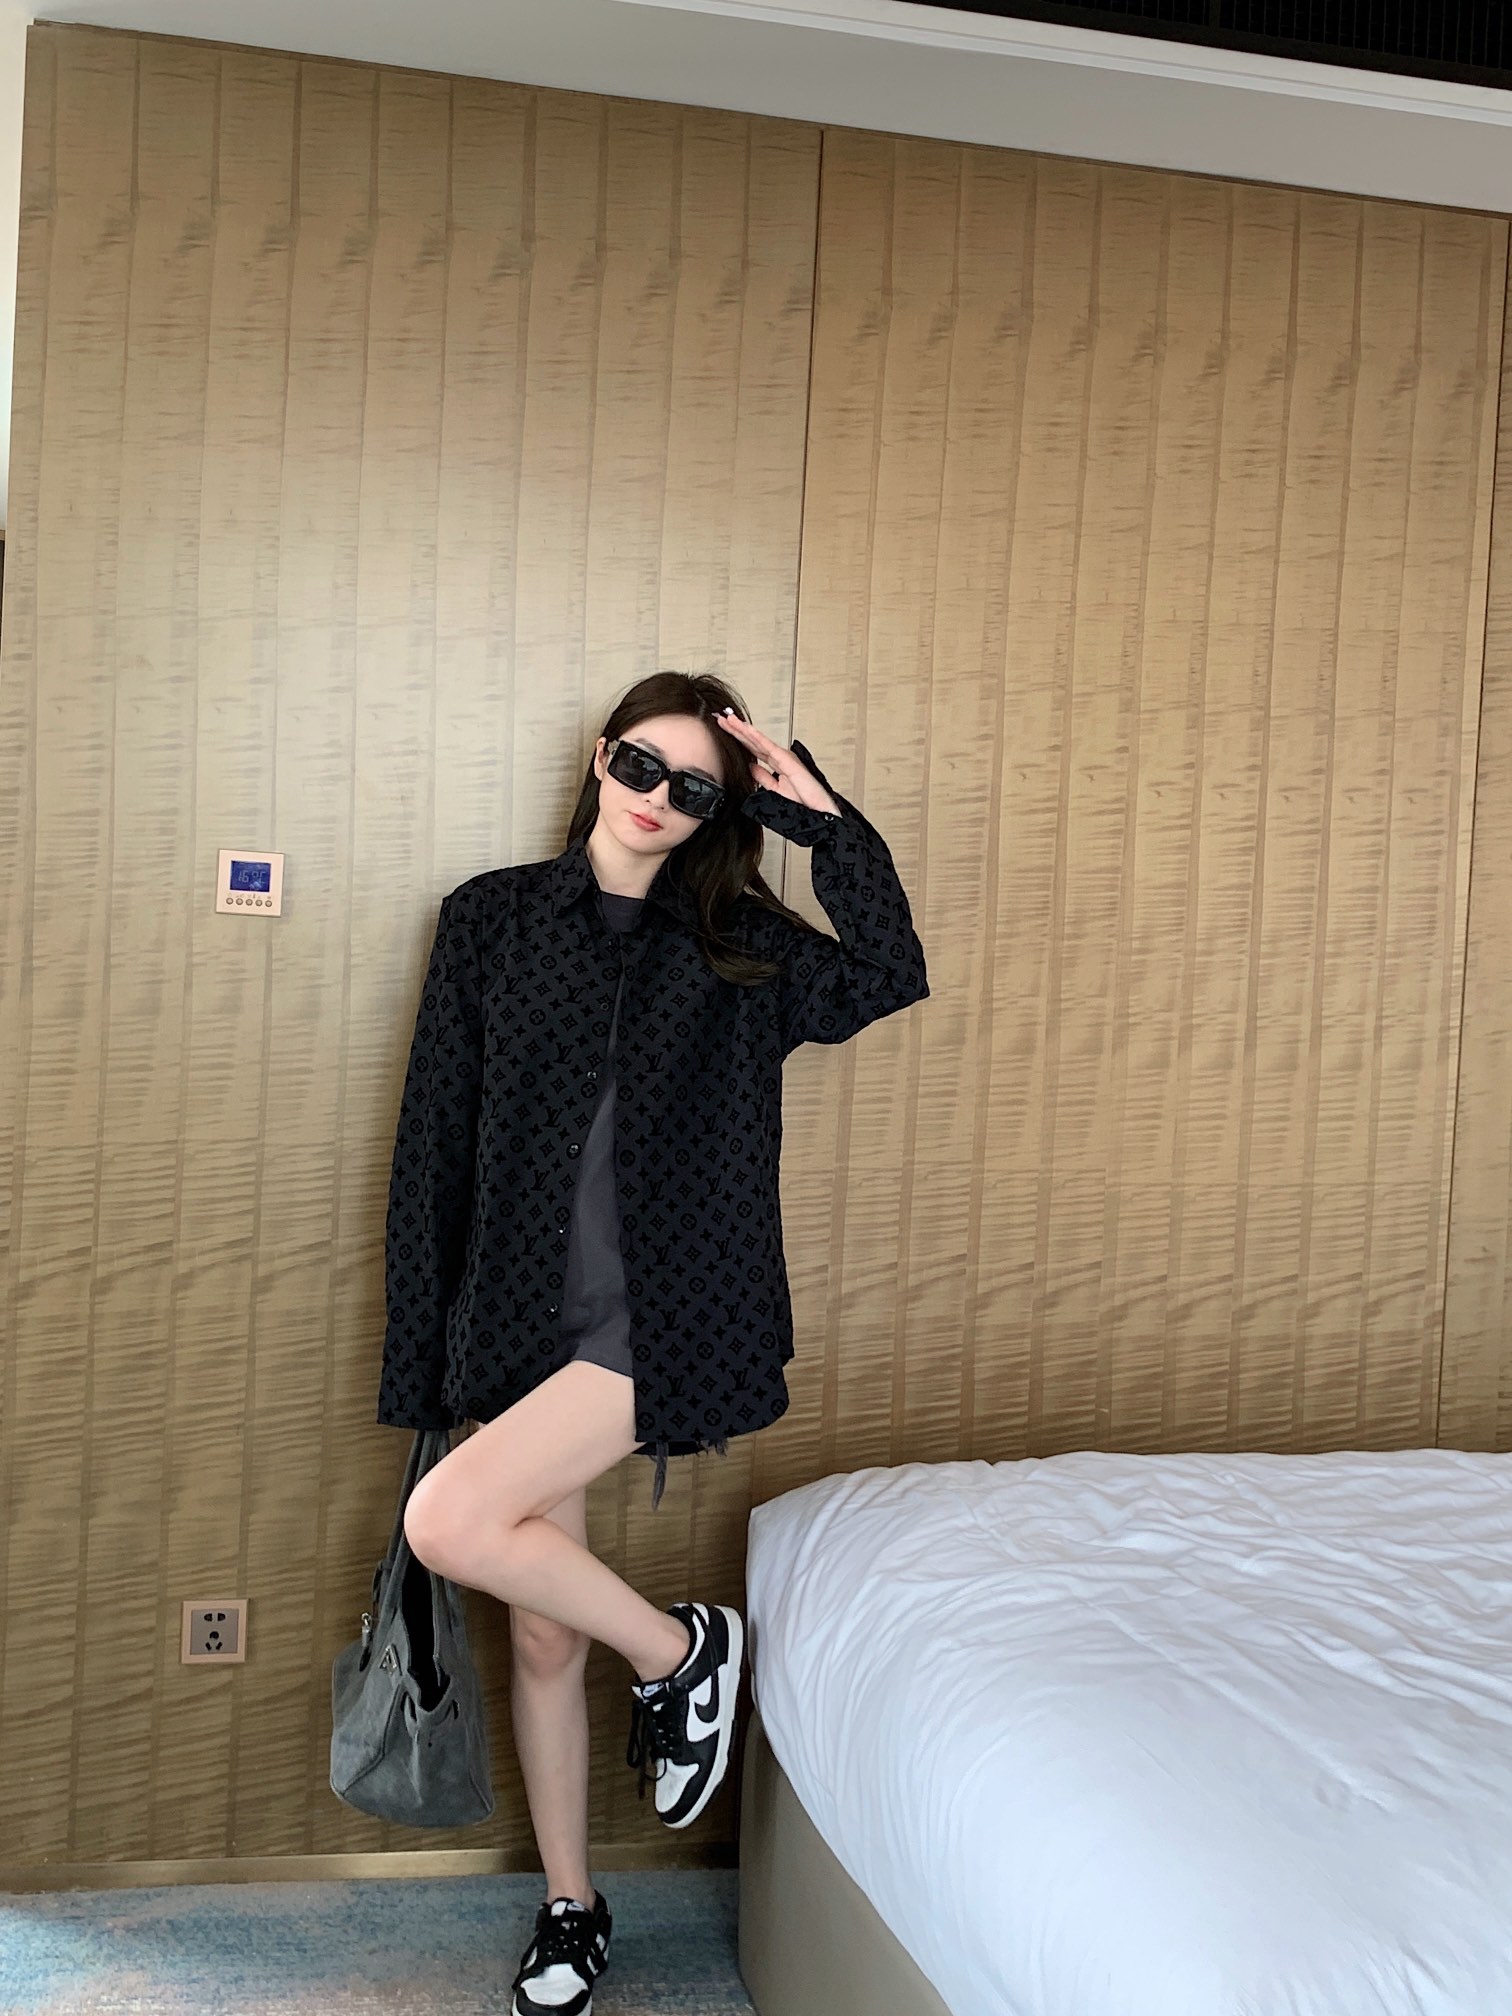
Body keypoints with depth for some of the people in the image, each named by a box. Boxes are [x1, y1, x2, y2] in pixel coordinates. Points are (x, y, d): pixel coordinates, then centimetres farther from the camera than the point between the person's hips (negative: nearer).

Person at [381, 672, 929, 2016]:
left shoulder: (735, 941, 4)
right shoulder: (495, 918, 4)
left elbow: (887, 980, -12)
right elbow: (437, 1143, 3)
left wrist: (826, 817, -12)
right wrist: (422, 1357, 1)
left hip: (662, 1317, -2)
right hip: (525, 1320, 3)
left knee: (450, 1524, -21)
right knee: (543, 1632, 10)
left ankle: (683, 1651, 5)